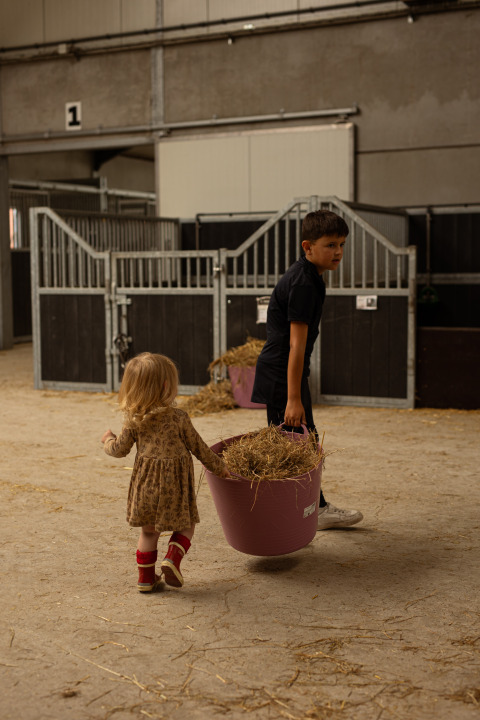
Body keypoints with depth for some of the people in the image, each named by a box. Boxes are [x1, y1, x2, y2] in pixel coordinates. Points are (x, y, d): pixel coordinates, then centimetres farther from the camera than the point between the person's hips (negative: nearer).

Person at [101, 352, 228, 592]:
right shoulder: (178, 417, -11)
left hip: (146, 483, 3)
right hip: (174, 483, -3)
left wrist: (108, 440, 25)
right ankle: (173, 558, -11)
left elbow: (119, 450, 2)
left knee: (148, 531, 18)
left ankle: (146, 577, 21)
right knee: (185, 526, 14)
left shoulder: (133, 419, -4)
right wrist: (218, 466, 13)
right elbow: (197, 447, -2)